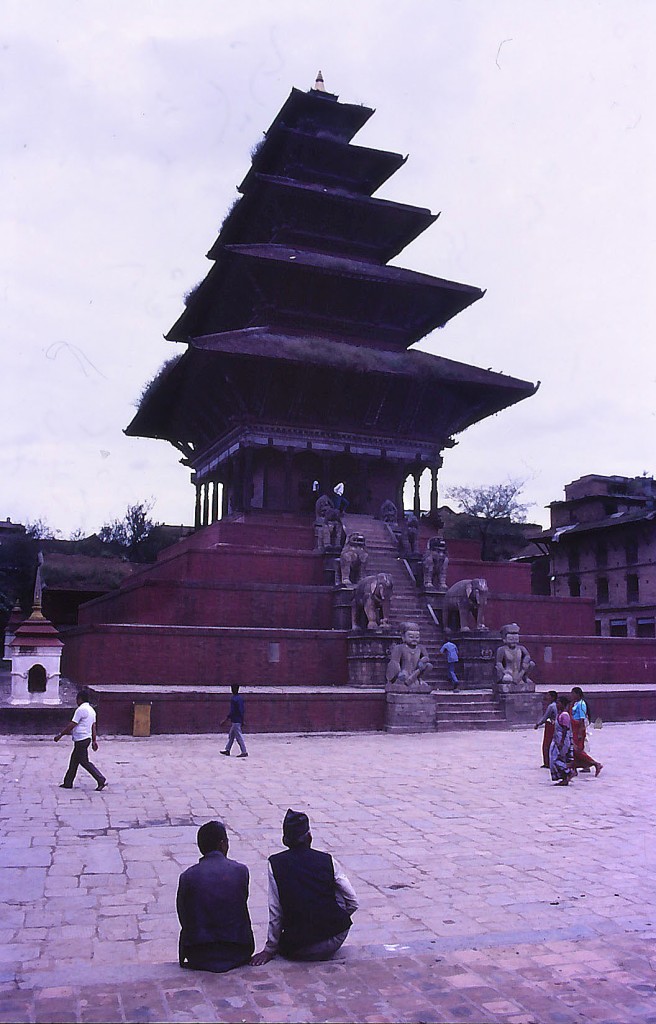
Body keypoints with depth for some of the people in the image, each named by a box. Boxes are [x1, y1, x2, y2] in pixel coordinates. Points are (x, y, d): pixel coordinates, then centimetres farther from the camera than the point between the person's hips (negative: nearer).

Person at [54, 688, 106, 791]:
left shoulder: (81, 709, -16)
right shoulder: (91, 710, 13)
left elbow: (72, 725, -17)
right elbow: (93, 726, 15)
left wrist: (60, 735, -10)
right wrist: (94, 741, 18)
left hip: (81, 739, -10)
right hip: (87, 738, 10)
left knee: (84, 762, -5)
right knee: (74, 761, 16)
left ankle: (101, 780, -8)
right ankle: (68, 783, 22)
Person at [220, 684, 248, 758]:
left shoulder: (233, 699, -17)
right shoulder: (241, 698, 9)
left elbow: (232, 711, -20)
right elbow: (242, 710, 15)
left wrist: (225, 720, -16)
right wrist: (242, 720, 23)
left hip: (235, 721, -9)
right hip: (239, 720, 9)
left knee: (239, 737, -5)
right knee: (231, 735, 17)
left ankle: (244, 752, -4)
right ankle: (227, 750, 24)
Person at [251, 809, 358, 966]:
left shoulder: (275, 864, -7)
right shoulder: (328, 861, -4)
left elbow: (275, 911, -6)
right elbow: (353, 902, 0)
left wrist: (269, 950, 5)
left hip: (298, 950, 1)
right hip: (336, 938, -1)